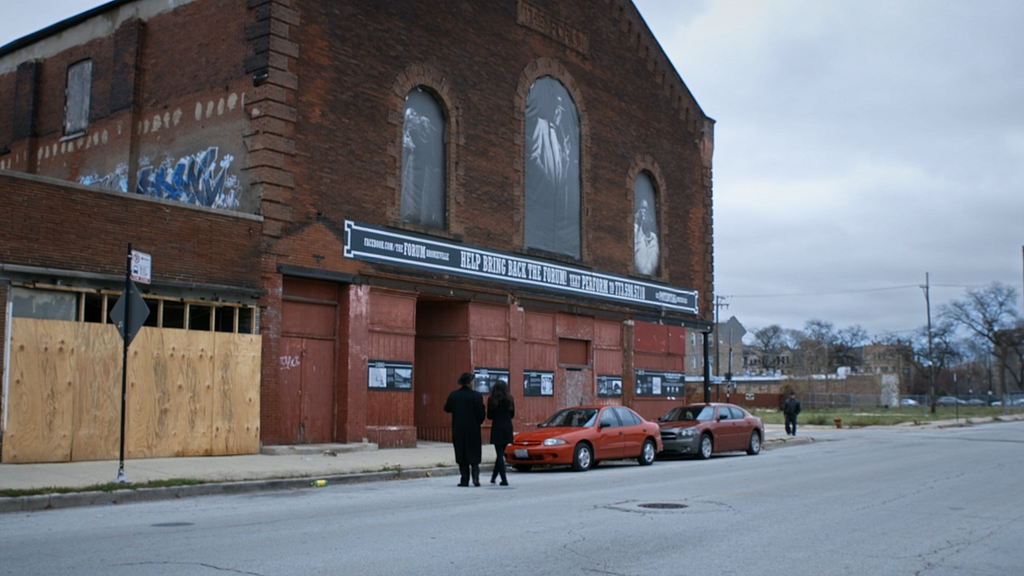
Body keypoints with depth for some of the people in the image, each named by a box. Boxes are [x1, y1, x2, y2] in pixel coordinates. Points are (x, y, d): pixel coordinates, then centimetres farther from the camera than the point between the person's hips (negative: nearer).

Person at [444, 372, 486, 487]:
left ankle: (464, 480, 4)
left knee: (461, 455, 7)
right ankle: (475, 477, -5)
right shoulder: (477, 396, -8)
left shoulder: (453, 395, -1)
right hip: (473, 429, -1)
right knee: (474, 454, 8)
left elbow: (447, 409, 10)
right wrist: (479, 422, 11)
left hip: (458, 430, 2)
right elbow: (482, 413, -9)